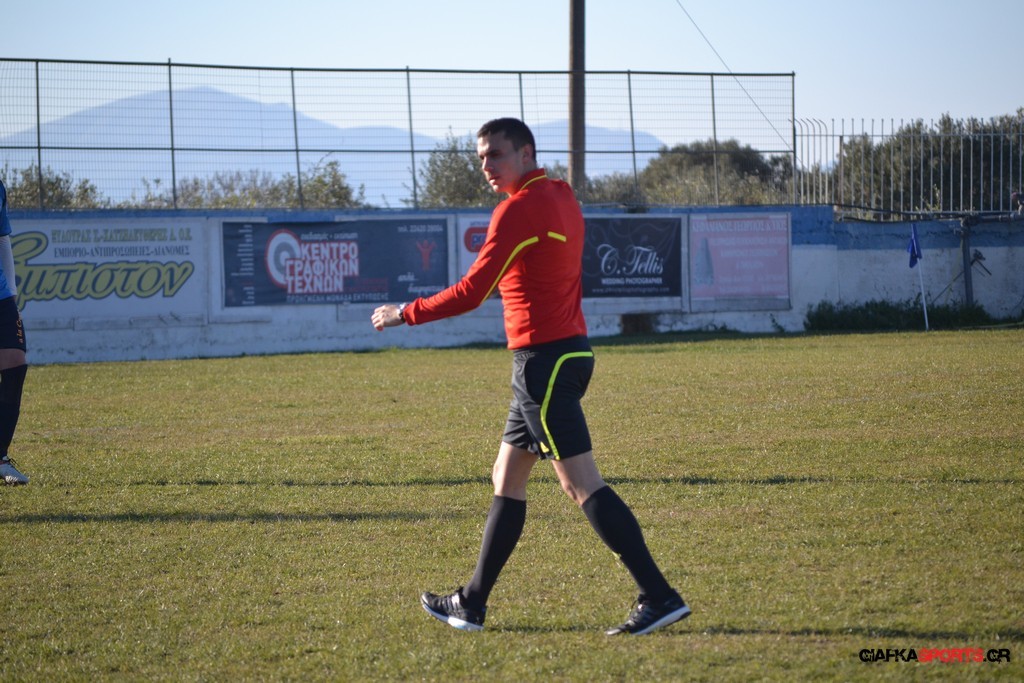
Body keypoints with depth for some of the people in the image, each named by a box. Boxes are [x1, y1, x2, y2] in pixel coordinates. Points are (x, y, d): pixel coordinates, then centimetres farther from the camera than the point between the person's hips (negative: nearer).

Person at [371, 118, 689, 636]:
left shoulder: (519, 208, -14)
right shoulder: (561, 198, 14)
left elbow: (471, 293, -15)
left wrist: (405, 314, -5)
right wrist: (494, 249, 17)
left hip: (544, 360, -10)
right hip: (569, 350, 10)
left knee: (582, 485, -12)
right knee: (506, 477, 16)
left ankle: (659, 597, -15)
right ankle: (471, 604, 23)